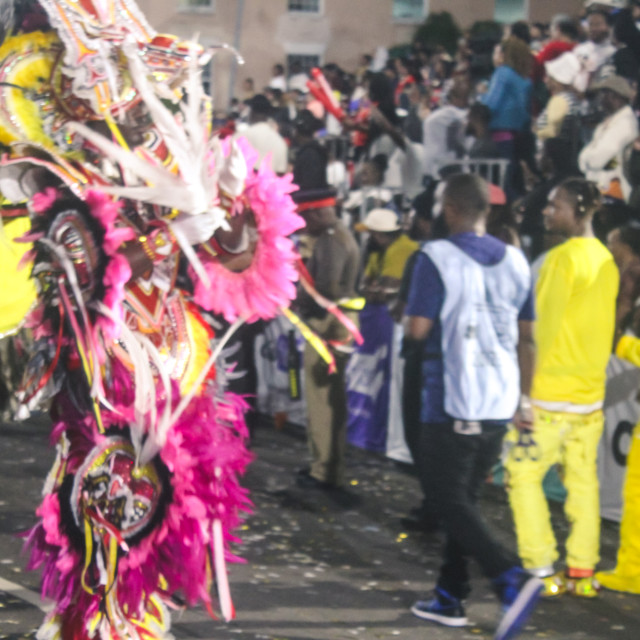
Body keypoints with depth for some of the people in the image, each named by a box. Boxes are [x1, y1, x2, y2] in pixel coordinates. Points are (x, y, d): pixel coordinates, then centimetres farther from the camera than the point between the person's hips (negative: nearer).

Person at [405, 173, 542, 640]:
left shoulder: (437, 257, -11)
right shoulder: (515, 261, 7)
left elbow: (418, 329, -15)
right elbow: (526, 338, 11)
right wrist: (523, 398, 20)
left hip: (452, 401, -6)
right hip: (500, 404, 6)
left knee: (450, 500, -2)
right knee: (465, 497, 17)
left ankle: (512, 578, -20)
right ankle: (450, 597, 21)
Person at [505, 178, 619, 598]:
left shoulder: (562, 258, -14)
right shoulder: (606, 260, 10)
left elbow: (544, 326, -14)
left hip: (552, 391, -8)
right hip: (591, 390, 8)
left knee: (524, 473, 0)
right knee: (583, 479, 9)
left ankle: (541, 570, -4)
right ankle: (583, 572, 11)